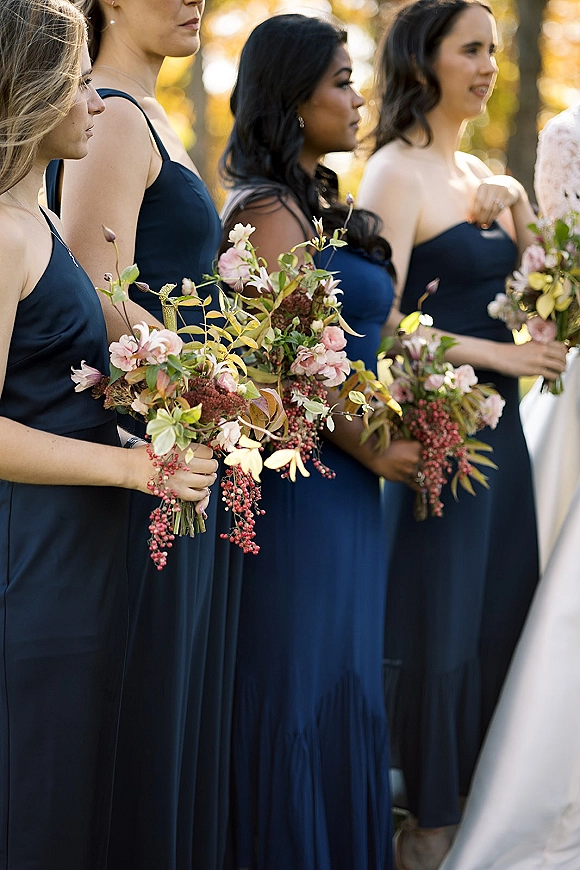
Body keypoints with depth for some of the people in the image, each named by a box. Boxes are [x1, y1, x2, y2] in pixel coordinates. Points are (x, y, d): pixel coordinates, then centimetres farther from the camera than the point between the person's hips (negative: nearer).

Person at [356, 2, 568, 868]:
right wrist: (497, 355, -14)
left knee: (503, 616, 10)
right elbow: (379, 321, -17)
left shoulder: (481, 173, 15)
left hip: (498, 422, 8)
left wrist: (520, 213, 0)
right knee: (441, 627, -1)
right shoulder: (396, 173, -10)